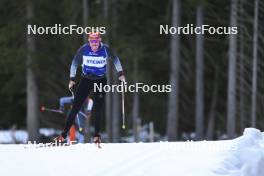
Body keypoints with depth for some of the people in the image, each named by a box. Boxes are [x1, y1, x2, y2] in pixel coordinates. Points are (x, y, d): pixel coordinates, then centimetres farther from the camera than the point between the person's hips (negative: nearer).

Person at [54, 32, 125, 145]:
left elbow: (115, 60, 3)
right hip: (86, 79, 1)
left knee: (97, 108, -9)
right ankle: (64, 133, -6)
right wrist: (72, 79, 0)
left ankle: (97, 135, 3)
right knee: (76, 107, -5)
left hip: (101, 80, -1)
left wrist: (120, 73, -3)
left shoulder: (105, 49, -15)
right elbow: (75, 63, 1)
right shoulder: (83, 49, -14)